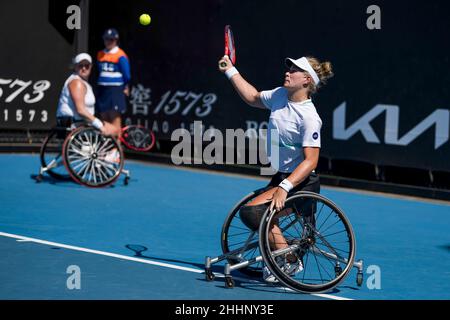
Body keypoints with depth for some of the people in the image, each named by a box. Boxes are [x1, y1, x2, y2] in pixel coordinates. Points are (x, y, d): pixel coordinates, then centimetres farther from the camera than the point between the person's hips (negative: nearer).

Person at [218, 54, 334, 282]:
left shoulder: (309, 117, -22)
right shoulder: (280, 95, 2)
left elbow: (311, 161, -25)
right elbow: (253, 97, 25)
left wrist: (284, 188, -33)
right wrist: (231, 71, 23)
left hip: (302, 183, -10)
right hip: (281, 177, 10)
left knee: (251, 212, -24)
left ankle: (290, 261, -14)